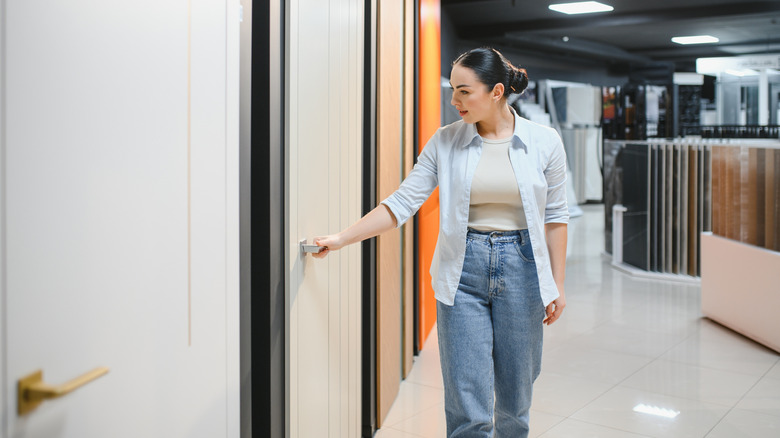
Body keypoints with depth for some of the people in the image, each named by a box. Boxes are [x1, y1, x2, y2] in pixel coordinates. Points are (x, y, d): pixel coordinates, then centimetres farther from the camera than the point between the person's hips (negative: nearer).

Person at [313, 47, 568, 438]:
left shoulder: (544, 142, -1)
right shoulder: (445, 141, 0)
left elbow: (554, 216, 4)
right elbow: (402, 203, -1)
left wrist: (557, 285, 4)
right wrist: (340, 239, -5)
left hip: (520, 268, 0)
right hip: (462, 272, 0)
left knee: (515, 398, 10)